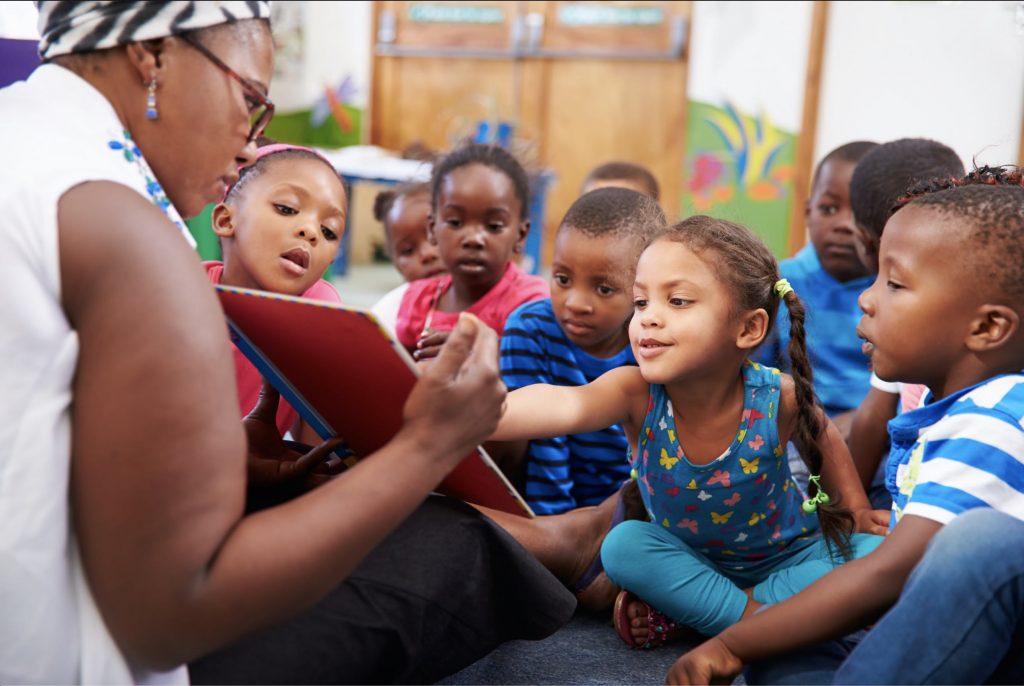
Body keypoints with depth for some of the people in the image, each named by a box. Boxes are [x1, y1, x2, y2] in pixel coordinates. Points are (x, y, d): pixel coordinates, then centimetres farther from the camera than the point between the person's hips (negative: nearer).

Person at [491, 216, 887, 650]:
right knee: (623, 545, -25)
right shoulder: (636, 393, -31)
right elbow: (565, 405, -55)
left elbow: (823, 439, 0)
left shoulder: (775, 398, -26)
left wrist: (857, 509, -2)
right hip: (690, 559, -1)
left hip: (785, 556, 1)